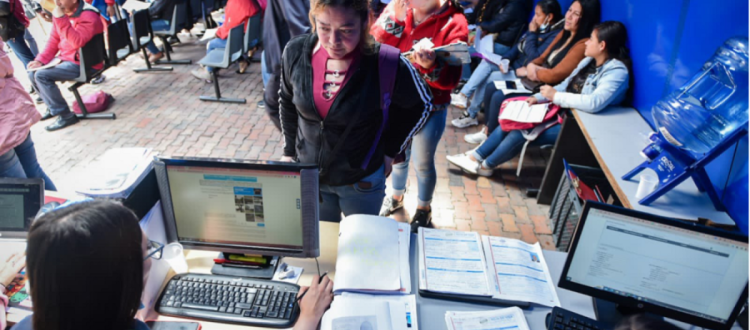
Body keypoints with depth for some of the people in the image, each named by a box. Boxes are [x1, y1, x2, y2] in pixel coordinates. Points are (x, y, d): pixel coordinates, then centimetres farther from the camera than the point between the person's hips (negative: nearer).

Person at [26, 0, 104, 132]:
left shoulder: (88, 17, -21)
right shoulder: (61, 12, 5)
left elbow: (78, 42, -34)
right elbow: (54, 40, 12)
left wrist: (61, 19, -37)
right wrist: (41, 60, 3)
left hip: (83, 64, -9)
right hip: (65, 58, 9)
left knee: (41, 76, -20)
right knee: (33, 73, 9)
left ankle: (66, 115, -10)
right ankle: (53, 107, 26)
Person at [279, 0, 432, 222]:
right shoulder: (296, 53, -15)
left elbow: (420, 105, -5)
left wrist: (389, 151, -2)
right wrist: (289, 151, 8)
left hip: (362, 181, -2)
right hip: (307, 176, 3)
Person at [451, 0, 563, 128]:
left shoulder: (555, 35, -20)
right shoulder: (539, 27, 7)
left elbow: (534, 59, -28)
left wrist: (531, 33, -19)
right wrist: (505, 59, -6)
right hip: (515, 64, 9)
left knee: (486, 78, -13)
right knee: (486, 62, -5)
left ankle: (471, 115, -1)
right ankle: (463, 96, -11)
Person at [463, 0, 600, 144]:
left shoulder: (583, 45, -21)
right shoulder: (564, 33, 7)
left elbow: (554, 75, -24)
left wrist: (532, 71, -7)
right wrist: (531, 66, -11)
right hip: (534, 81, 9)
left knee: (499, 97, -18)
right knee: (490, 88, 3)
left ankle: (489, 136, 5)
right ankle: (487, 129, 15)